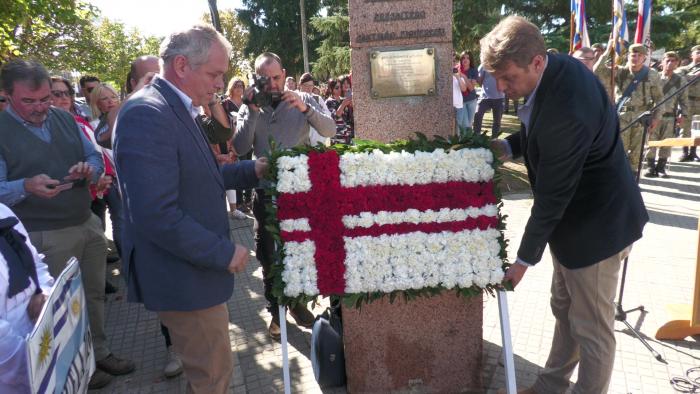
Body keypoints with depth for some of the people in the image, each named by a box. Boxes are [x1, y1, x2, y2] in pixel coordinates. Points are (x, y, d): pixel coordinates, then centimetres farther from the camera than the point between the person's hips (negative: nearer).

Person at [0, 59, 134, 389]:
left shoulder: (64, 118, 7)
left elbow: (95, 155, 11)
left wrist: (89, 168, -12)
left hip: (87, 223, 6)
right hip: (45, 236, -5)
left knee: (94, 293, 16)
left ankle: (99, 353, 34)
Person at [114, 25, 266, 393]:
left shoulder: (177, 109, 8)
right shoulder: (147, 114, -23)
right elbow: (155, 215, -29)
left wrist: (251, 170, 5)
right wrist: (225, 252, -20)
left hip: (194, 267, 10)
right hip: (184, 277, -10)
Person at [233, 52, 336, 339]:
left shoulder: (303, 100, 4)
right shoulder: (250, 108, 5)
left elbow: (330, 130, -8)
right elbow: (240, 148, -8)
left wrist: (305, 109, -22)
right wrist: (252, 111, -15)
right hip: (267, 191, 0)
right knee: (269, 254, 8)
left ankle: (297, 302, 32)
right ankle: (276, 311, 25)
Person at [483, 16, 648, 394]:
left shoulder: (566, 110, -34)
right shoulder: (557, 67, -5)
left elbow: (552, 196, -26)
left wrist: (524, 259, -15)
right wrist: (508, 145, -7)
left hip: (595, 225, -10)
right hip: (577, 215, 10)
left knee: (591, 328, 8)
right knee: (564, 309, 23)